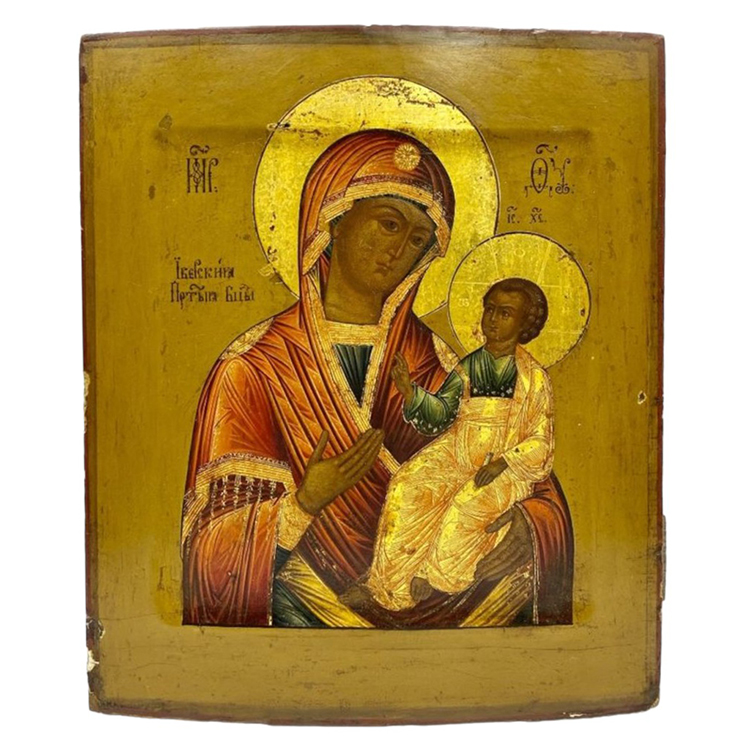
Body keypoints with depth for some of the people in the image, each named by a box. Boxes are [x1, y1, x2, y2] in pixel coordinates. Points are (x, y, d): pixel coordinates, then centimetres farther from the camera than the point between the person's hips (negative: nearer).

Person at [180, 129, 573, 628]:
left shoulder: (438, 366, 6)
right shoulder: (253, 368, -2)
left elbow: (542, 502, 4)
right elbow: (212, 553, -4)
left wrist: (519, 531, -18)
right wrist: (304, 503, -21)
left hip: (438, 596, 3)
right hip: (308, 607, -2)